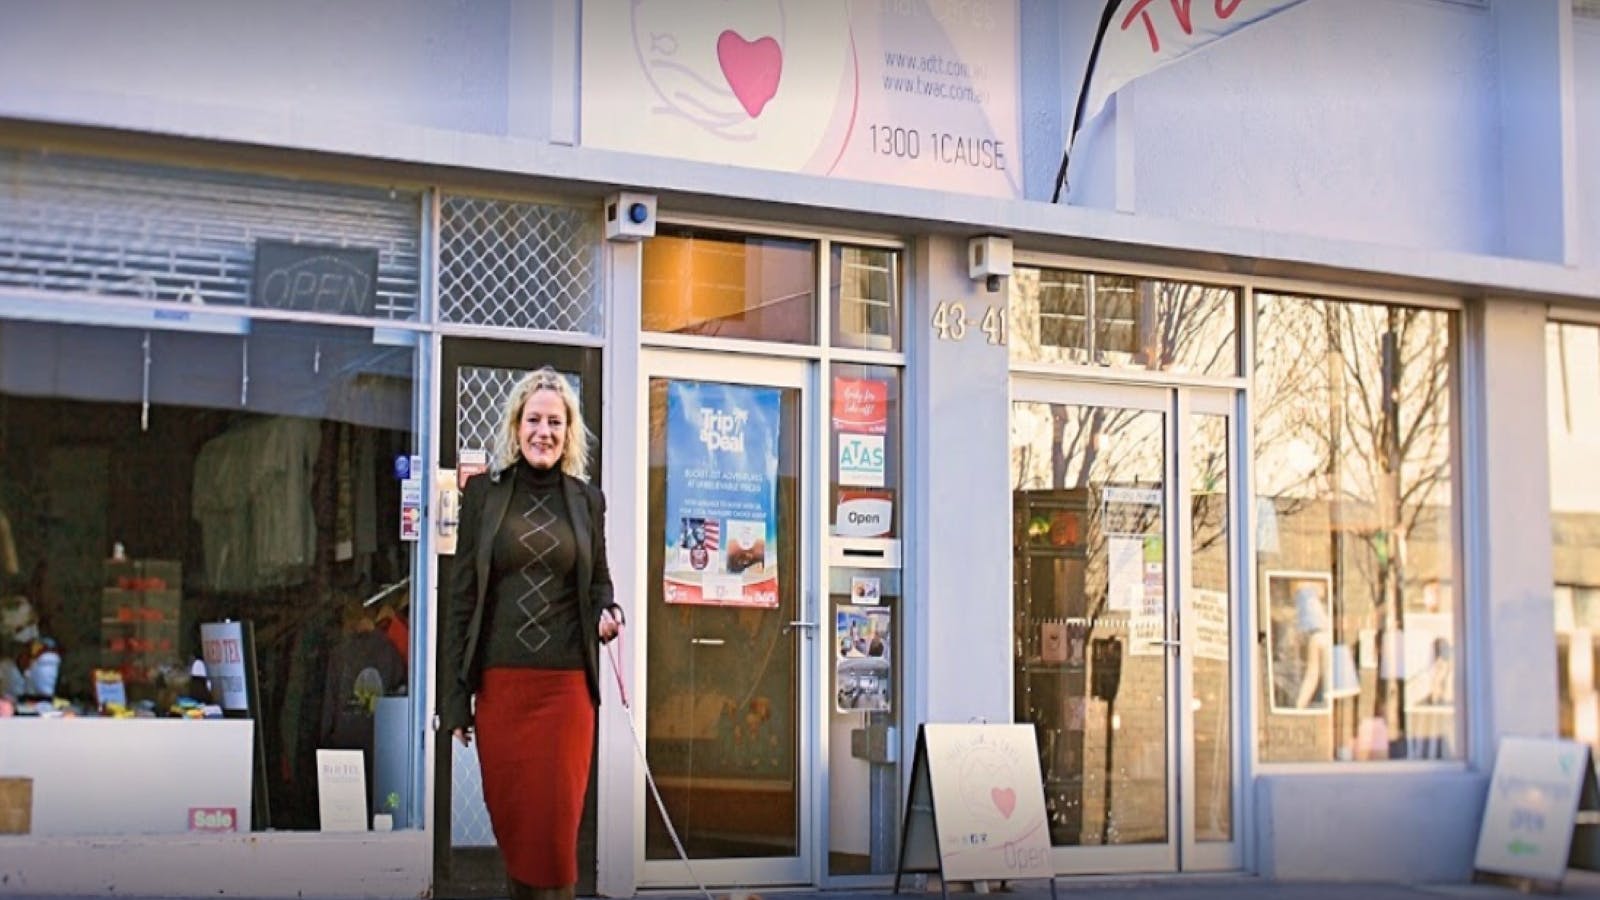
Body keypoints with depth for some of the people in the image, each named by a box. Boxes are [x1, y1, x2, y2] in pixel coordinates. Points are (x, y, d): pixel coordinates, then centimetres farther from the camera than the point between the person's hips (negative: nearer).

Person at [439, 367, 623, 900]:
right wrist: (454, 697, 0)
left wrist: (608, 613, -7)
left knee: (556, 820, -3)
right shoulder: (484, 492, 5)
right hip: (500, 682, 0)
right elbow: (462, 596, 4)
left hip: (566, 683, 0)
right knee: (509, 816, 5)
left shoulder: (587, 500, 9)